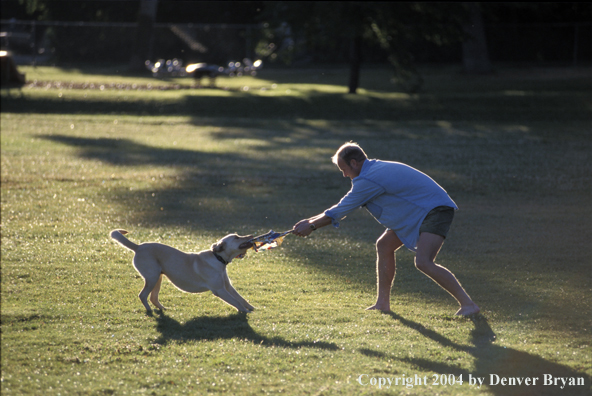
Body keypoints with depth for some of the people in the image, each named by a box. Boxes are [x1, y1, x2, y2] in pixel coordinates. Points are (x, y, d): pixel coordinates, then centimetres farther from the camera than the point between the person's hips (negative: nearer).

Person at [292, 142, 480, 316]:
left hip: (436, 210, -11)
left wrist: (311, 225, 2)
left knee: (423, 262, -24)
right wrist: (311, 220, 21)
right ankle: (383, 302, 14)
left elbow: (340, 211, -11)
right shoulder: (376, 169, 14)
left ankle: (468, 304, -22)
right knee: (384, 245, 10)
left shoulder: (368, 180, -18)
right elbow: (343, 207, 22)